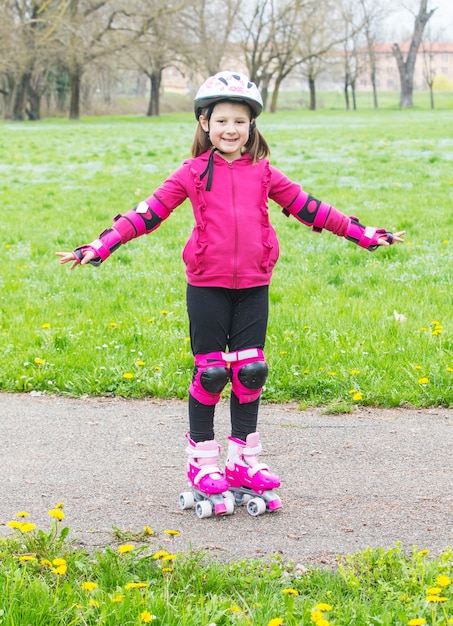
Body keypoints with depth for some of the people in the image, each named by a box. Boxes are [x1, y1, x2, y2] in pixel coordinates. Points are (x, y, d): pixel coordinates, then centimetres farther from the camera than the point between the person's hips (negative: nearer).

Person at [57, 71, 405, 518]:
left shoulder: (262, 173, 8)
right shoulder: (194, 173, 1)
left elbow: (308, 207, 13)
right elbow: (148, 213, -1)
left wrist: (362, 233, 14)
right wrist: (99, 247, -9)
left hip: (253, 285, 2)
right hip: (207, 285, -2)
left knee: (249, 372, 5)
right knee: (210, 372, 1)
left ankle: (243, 460, 16)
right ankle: (203, 463, 13)